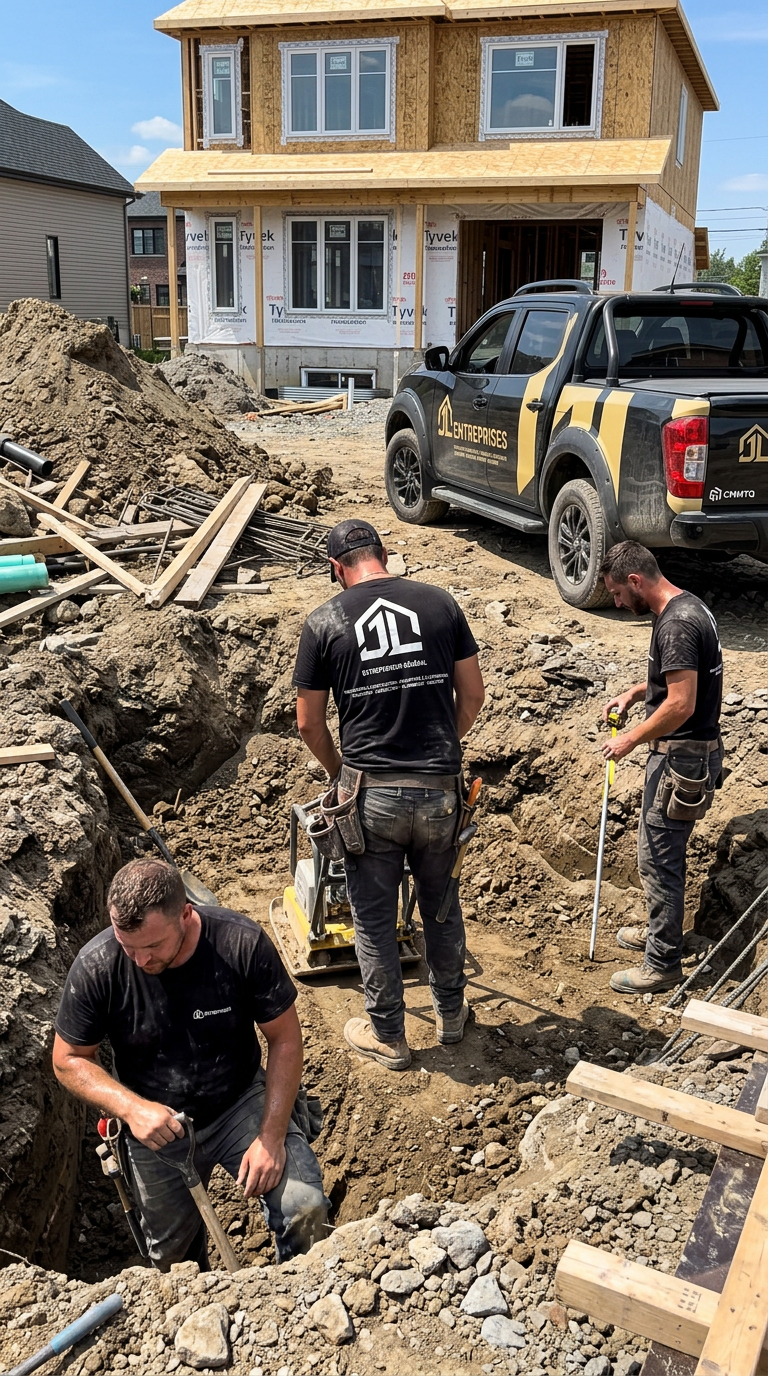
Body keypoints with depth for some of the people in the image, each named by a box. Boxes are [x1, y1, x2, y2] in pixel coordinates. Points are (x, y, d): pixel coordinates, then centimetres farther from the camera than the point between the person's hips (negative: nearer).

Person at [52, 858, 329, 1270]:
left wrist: (272, 1136, -20)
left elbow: (285, 1039, -15)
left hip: (242, 1103, -1)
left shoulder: (242, 944, -26)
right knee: (173, 1256, 20)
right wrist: (130, 1108, -25)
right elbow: (69, 1060, -9)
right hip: (155, 1124, 2)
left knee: (305, 1209, -23)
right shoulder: (95, 968, -24)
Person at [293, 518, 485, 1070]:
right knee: (442, 905, 22)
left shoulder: (324, 622, -3)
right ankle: (451, 1012, 40)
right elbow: (472, 696, 6)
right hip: (439, 790, 3)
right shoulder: (440, 602, 1)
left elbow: (309, 723, 2)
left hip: (371, 795, -2)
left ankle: (388, 1036, 28)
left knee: (374, 919, 14)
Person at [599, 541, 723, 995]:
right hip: (691, 751, 10)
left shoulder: (676, 624, -24)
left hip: (682, 758, -10)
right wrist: (635, 692, 12)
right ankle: (660, 930, 39)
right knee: (663, 853, 22)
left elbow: (680, 705, -28)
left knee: (658, 858, -1)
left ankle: (663, 965, 10)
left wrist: (631, 739, -17)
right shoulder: (689, 607, 9)